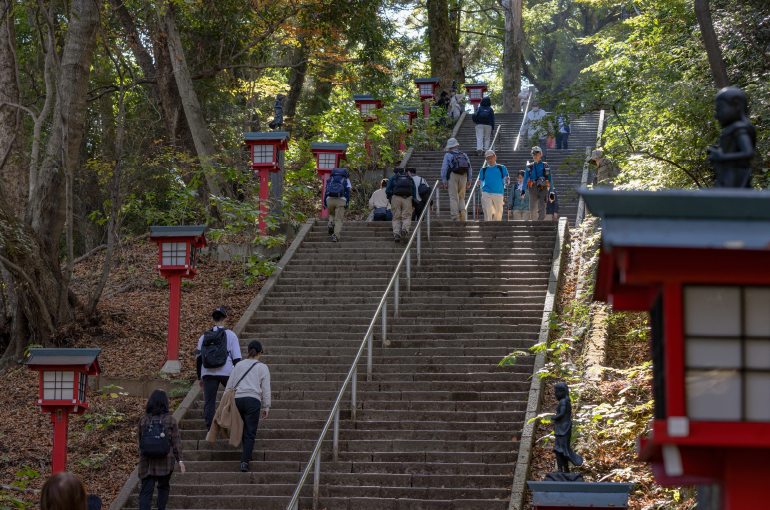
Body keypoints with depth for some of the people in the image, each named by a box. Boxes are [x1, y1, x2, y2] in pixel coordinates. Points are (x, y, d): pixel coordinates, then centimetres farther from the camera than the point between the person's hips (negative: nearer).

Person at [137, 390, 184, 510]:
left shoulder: (143, 420, -1)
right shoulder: (170, 420, -4)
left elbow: (140, 441, 8)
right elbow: (176, 442, -5)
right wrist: (180, 460, 0)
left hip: (147, 460, 0)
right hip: (165, 461, 0)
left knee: (146, 492, -1)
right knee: (163, 486, 23)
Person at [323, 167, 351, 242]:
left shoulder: (330, 179, 24)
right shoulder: (346, 180, 19)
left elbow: (326, 191, 16)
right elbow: (347, 191, 6)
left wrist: (324, 203, 15)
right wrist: (347, 202, 1)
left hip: (330, 199, 2)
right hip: (341, 200, -2)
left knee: (331, 214, 28)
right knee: (338, 219, -3)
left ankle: (331, 223, -4)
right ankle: (336, 236, -20)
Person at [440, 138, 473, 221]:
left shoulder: (448, 155, 4)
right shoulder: (464, 155, 14)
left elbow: (444, 168, -4)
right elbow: (469, 168, 12)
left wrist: (444, 181, -2)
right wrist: (469, 180, 15)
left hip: (453, 176, -3)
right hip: (463, 177, 3)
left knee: (453, 198, -3)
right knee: (461, 197, 15)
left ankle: (455, 218, -11)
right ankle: (462, 211, -12)